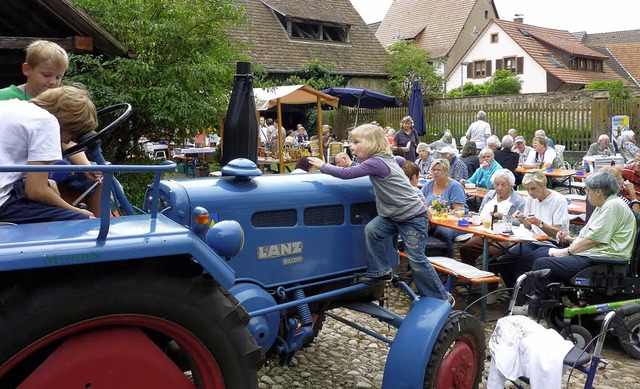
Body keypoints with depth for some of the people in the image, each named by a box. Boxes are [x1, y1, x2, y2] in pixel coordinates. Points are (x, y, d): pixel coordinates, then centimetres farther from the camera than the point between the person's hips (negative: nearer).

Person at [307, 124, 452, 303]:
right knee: (372, 229, -10)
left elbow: (346, 174, -25)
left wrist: (323, 166, -11)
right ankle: (380, 271, 4)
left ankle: (441, 298, 12)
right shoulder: (382, 158, 6)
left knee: (416, 260, -4)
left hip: (413, 216, -9)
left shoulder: (376, 163, -22)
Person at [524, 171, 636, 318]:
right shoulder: (603, 206, 19)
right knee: (543, 255, 15)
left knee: (541, 264, -19)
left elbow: (593, 239, -19)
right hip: (592, 254, 12)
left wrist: (566, 251, -11)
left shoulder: (613, 205, -14)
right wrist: (571, 239, 12)